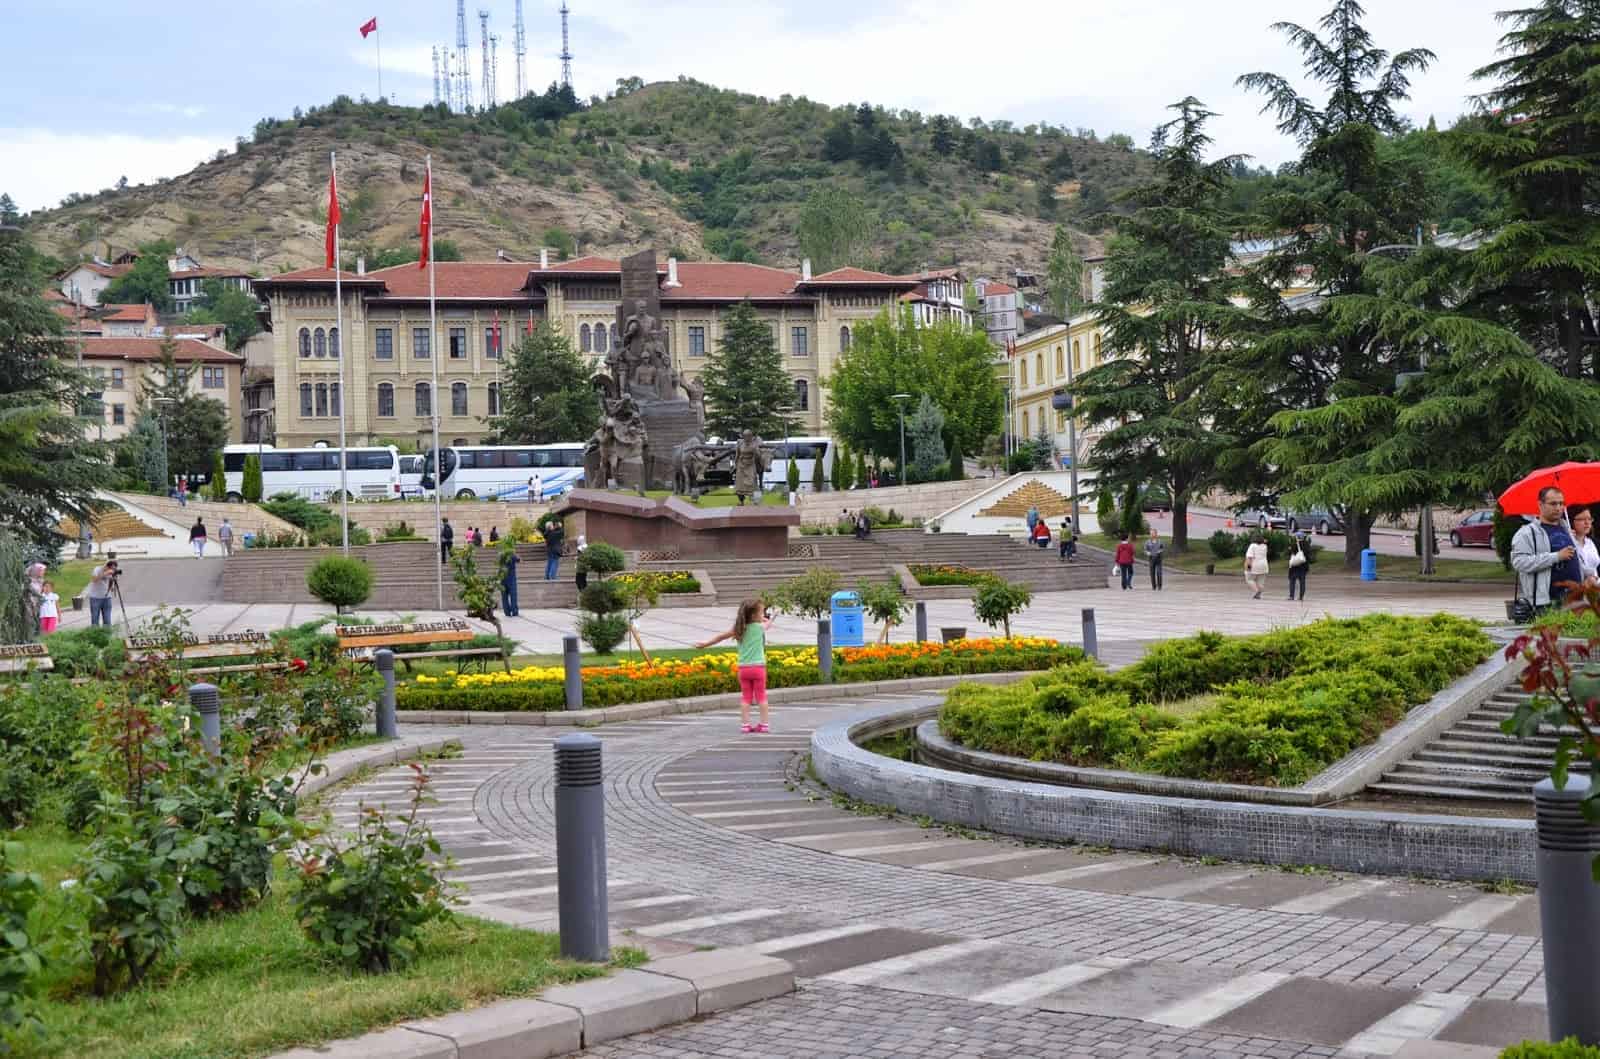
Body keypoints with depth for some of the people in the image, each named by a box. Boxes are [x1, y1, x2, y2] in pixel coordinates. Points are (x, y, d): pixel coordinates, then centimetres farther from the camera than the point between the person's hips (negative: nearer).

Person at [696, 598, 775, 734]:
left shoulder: (738, 629, 2)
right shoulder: (760, 627, -3)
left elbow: (720, 637, 6)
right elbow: (768, 624, 19)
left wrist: (704, 645, 16)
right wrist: (768, 619, 40)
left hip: (743, 668, 3)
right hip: (758, 667, -3)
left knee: (746, 697, 9)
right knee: (761, 696, 5)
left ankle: (745, 724, 3)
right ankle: (764, 724, 4)